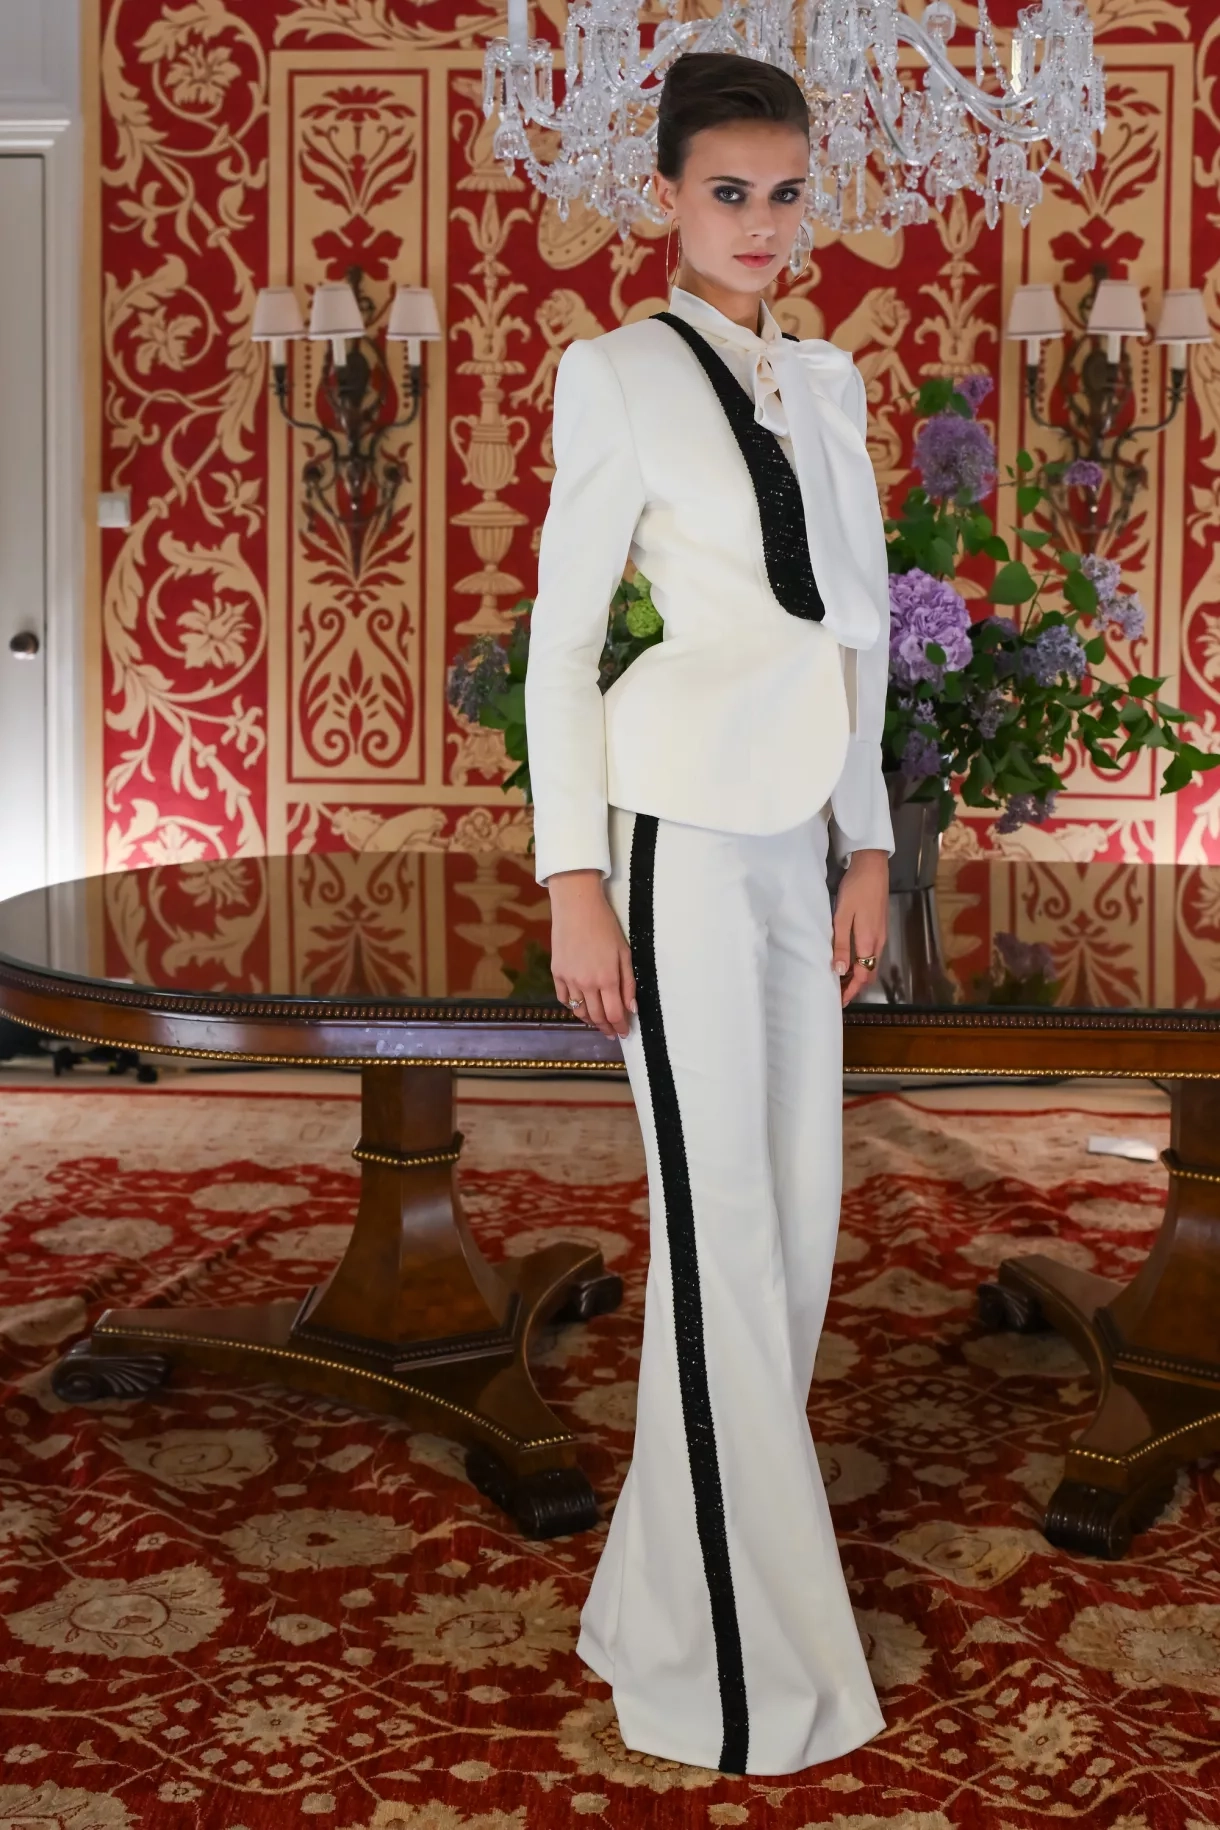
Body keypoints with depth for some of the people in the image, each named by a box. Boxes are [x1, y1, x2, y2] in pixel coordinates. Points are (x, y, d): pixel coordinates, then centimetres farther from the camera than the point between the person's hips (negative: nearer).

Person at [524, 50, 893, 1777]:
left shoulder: (828, 381, 15)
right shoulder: (619, 374, -3)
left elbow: (859, 626, 16)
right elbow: (560, 639, -6)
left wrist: (869, 845, 12)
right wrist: (575, 884, -11)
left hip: (797, 837, 7)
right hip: (684, 834, -7)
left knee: (799, 1210, 8)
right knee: (719, 1227, -4)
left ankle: (686, 1567, 24)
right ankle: (738, 1663, 7)